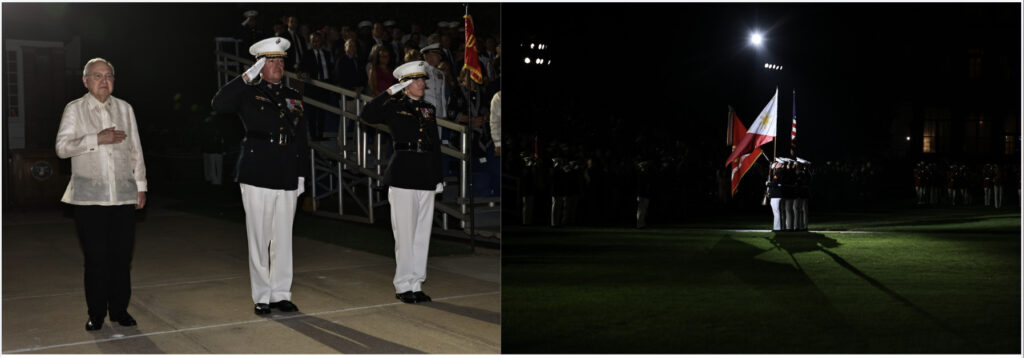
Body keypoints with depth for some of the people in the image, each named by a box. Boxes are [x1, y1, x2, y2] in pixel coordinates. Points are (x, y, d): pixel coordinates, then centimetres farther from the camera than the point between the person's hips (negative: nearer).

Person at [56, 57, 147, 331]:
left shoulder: (124, 108, 13)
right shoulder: (75, 109, 6)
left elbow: (135, 149, 13)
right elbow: (62, 147, -4)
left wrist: (141, 185, 10)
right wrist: (97, 139, -14)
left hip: (123, 195, 2)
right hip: (90, 196, -2)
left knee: (122, 256, 3)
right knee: (95, 257, 0)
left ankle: (119, 310, 13)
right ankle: (96, 313, 11)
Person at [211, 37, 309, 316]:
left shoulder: (293, 97, 15)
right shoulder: (248, 94, 3)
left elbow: (302, 139, 16)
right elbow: (219, 104, -17)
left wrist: (302, 174, 9)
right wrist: (247, 76, -17)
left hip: (288, 178, 4)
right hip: (257, 176, -4)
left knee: (283, 238, 7)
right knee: (259, 239, 2)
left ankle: (281, 294, 17)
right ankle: (262, 297, 12)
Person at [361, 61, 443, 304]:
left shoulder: (429, 109, 15)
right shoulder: (394, 107, 1)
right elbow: (367, 114, -17)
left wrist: (438, 177, 12)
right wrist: (390, 92, -15)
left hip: (426, 177, 5)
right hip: (403, 175, -5)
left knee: (422, 233, 7)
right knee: (405, 233, -3)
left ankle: (416, 284, 16)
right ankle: (403, 286, 7)